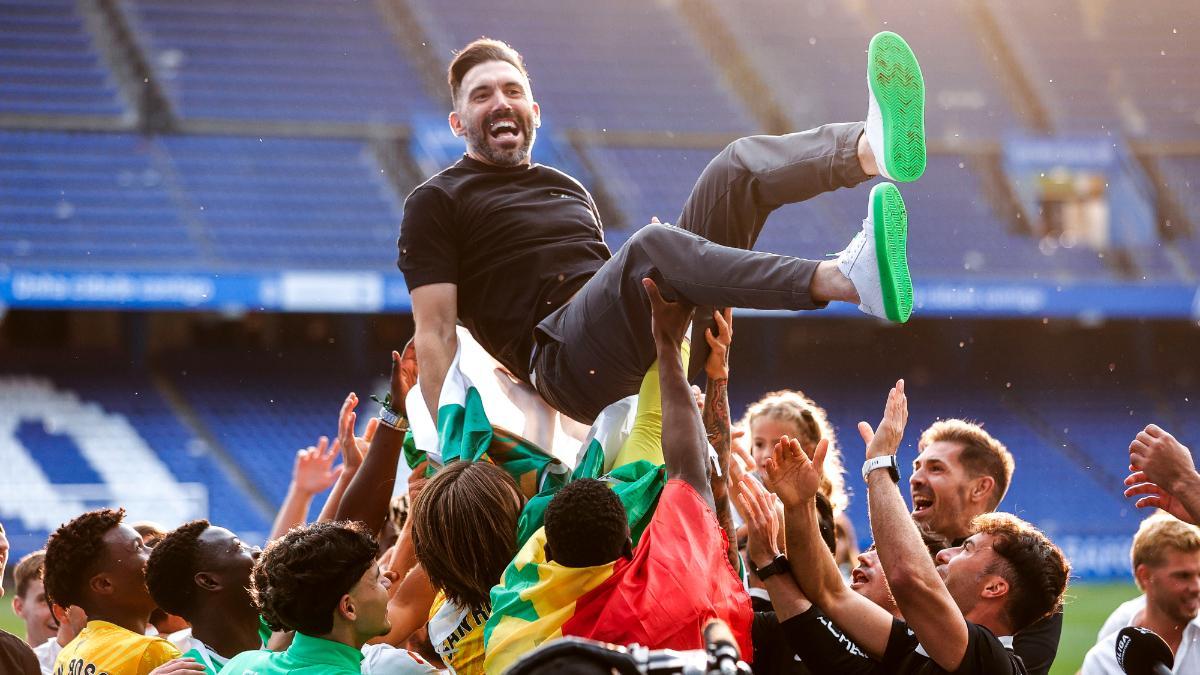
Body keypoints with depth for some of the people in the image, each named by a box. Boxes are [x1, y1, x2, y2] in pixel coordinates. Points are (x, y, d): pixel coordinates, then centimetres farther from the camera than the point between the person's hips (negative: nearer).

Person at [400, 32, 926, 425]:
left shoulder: (568, 189, 32)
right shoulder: (435, 204, 11)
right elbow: (435, 333, 1)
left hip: (654, 345, 7)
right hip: (562, 355, -7)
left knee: (740, 164, -9)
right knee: (650, 246, -37)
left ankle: (873, 148, -41)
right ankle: (849, 277, -56)